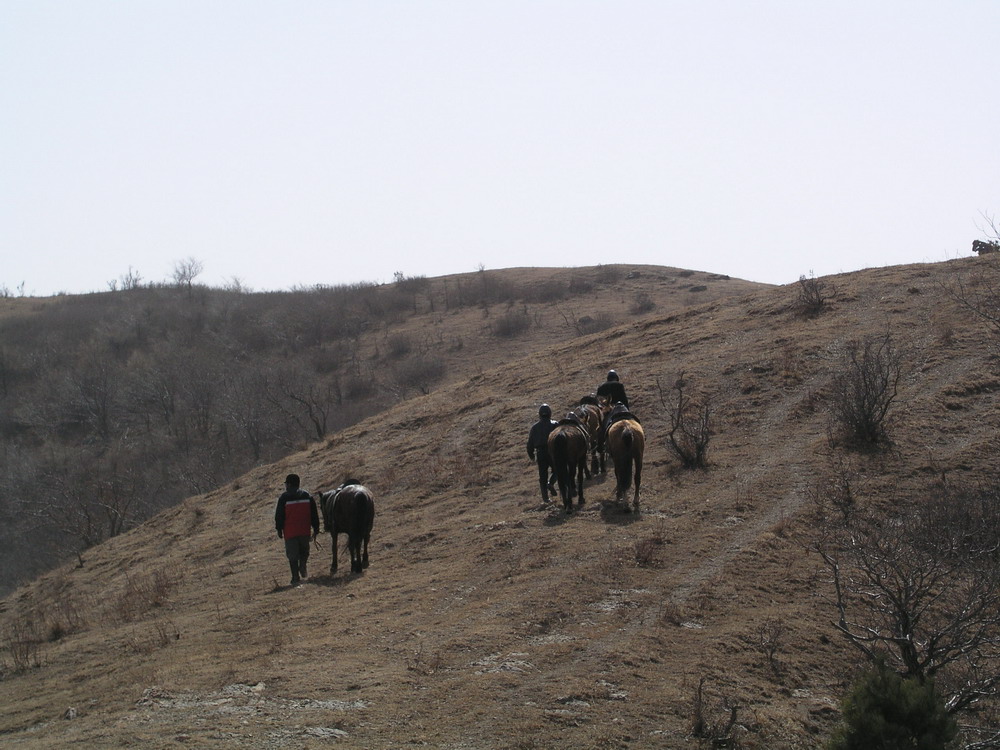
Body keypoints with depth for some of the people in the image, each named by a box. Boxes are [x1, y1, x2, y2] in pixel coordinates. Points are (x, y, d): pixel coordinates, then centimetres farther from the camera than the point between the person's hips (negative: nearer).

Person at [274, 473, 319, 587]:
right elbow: (314, 514, 9)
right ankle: (303, 565, -7)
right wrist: (316, 529, 15)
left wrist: (279, 530, 7)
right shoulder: (307, 496, 6)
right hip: (304, 531, 3)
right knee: (304, 551, 21)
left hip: (290, 531, -3)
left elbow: (279, 516, -2)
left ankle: (295, 578, 0)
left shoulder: (284, 498, -5)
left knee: (292, 555, 3)